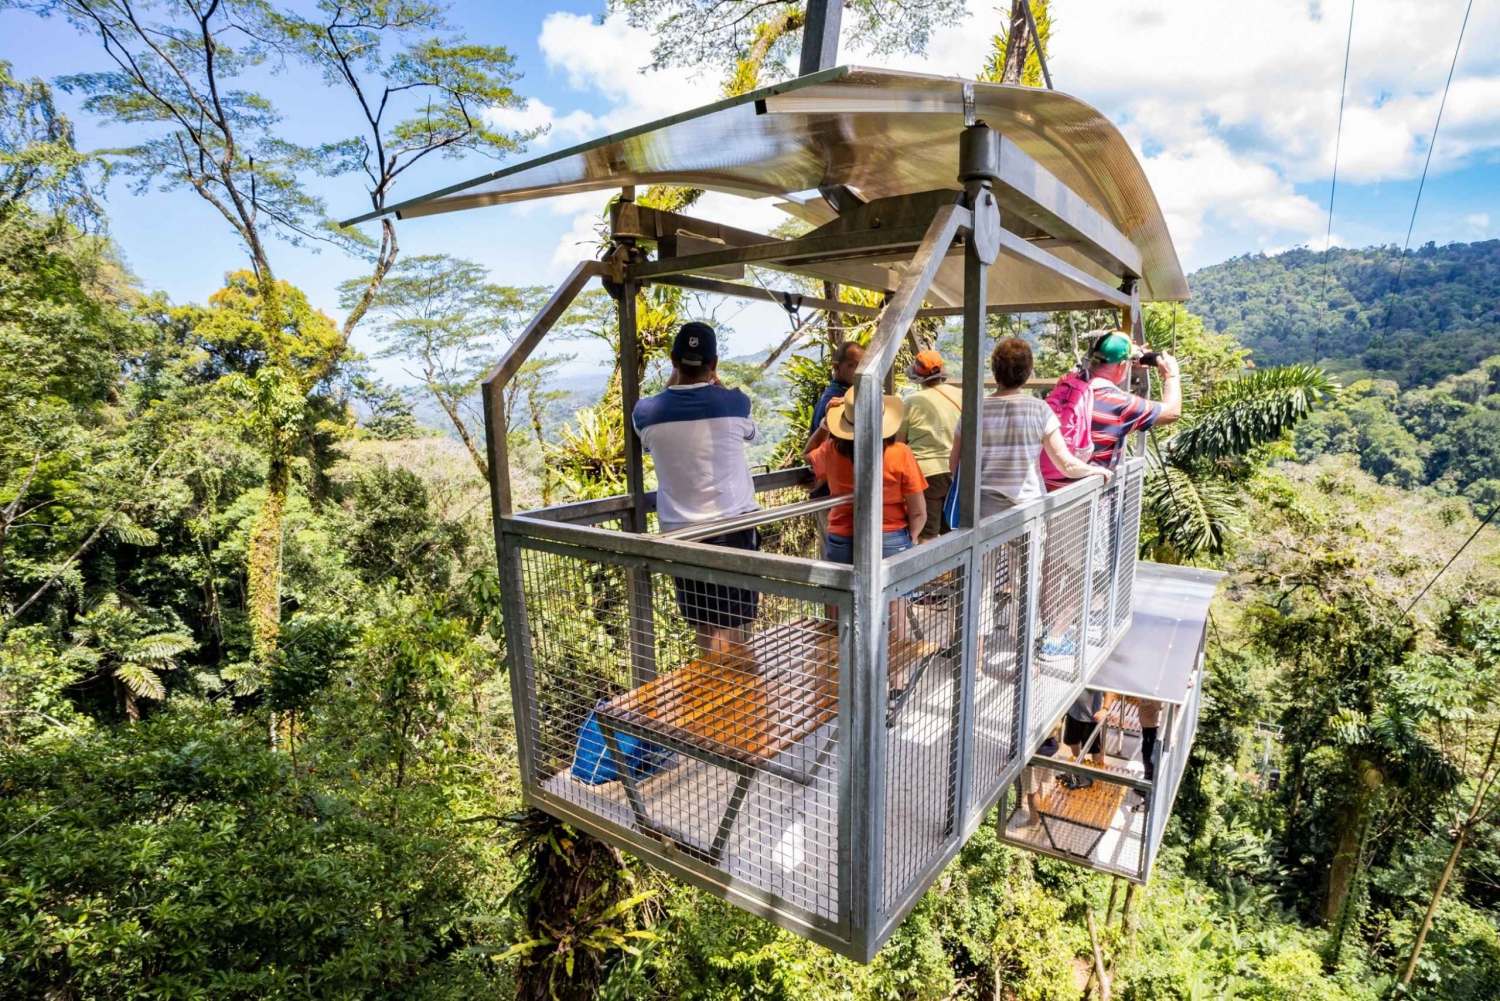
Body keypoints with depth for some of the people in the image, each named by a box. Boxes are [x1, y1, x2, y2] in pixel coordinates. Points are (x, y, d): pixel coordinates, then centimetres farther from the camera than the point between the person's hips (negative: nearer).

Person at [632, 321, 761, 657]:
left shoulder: (647, 411, -7)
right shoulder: (734, 402, -10)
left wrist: (672, 382, 15)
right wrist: (718, 385, 21)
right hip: (735, 526, -1)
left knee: (705, 625, 13)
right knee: (734, 624, 12)